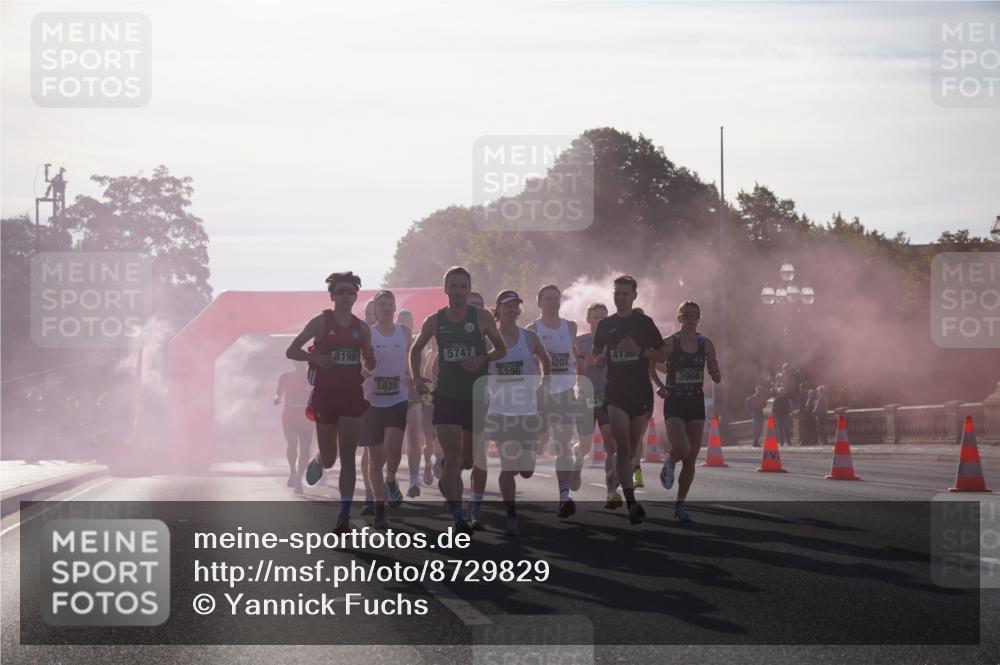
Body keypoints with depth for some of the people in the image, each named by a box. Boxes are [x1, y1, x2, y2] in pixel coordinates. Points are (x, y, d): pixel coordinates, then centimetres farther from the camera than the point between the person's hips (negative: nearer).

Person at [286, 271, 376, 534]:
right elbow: (291, 351, -1)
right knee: (328, 458, 6)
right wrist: (316, 357, -17)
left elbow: (370, 364, 18)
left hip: (352, 394, 2)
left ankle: (344, 516, -9)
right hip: (325, 394, -2)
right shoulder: (321, 322, -1)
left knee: (347, 456, -7)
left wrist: (369, 363, -6)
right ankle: (316, 462, 45)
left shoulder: (361, 328, 9)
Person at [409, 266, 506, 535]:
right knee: (452, 455, -12)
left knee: (468, 453, 12)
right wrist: (417, 377, 2)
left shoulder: (482, 317, -1)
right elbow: (415, 349, 17)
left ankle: (446, 482, 45)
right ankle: (457, 517, -13)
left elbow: (501, 349, 7)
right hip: (446, 394, -1)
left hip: (477, 395, 1)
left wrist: (481, 360, -12)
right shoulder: (435, 321, 2)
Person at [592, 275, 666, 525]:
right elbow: (596, 355, 19)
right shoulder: (605, 325, 9)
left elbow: (662, 356, 4)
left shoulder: (644, 323, 4)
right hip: (615, 392, 0)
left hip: (641, 391, 0)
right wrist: (600, 359, -4)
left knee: (632, 448, 7)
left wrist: (638, 350, -12)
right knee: (623, 447, -14)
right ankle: (631, 502, -20)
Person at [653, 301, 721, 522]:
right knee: (682, 449, -23)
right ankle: (669, 463, 15)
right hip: (674, 404, -3)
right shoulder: (669, 343, -5)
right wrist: (660, 386, -11)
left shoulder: (706, 344, 4)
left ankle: (680, 505, 14)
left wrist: (715, 373, -14)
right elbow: (650, 365, 4)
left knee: (691, 459, 2)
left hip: (696, 404, 4)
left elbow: (717, 378, 8)